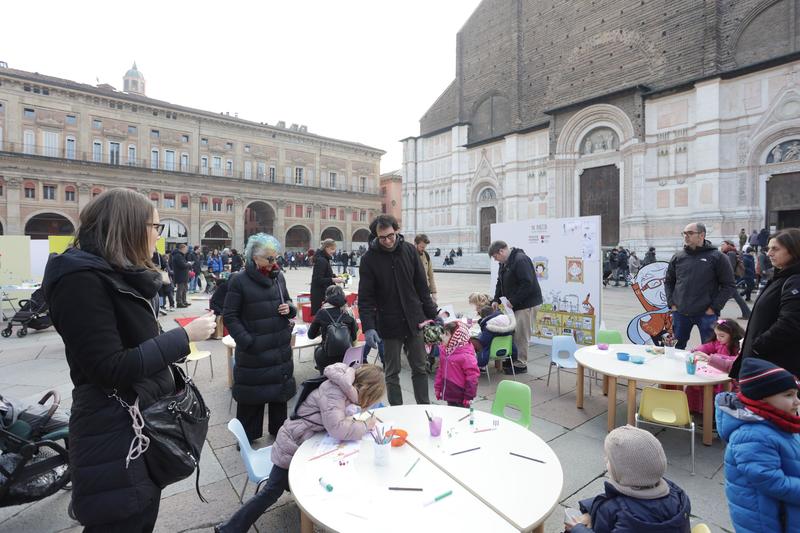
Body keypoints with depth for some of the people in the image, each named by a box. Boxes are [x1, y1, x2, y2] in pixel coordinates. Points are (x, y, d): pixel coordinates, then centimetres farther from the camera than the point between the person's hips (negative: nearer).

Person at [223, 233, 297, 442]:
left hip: (281, 348, 5)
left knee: (280, 389, 17)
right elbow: (229, 316, -8)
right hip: (253, 351, -5)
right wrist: (247, 342, -16)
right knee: (251, 395, 8)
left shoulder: (278, 277, 4)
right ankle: (247, 437, 30)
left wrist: (289, 308, -5)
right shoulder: (239, 281, -10)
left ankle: (278, 430, 37)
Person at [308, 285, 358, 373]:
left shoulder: (322, 312, -7)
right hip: (347, 357, 2)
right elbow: (354, 337, 3)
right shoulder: (349, 312, -4)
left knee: (317, 350, 31)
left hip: (327, 359, -2)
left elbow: (311, 335, 5)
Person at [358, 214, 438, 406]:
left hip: (415, 322, 2)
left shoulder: (409, 250, -2)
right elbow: (365, 298, -11)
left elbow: (422, 287, 5)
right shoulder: (369, 259, -10)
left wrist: (433, 315, 5)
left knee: (420, 369, 13)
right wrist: (368, 327, -22)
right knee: (392, 373, 10)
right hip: (388, 326, -2)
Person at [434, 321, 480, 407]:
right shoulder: (444, 351, 3)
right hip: (449, 394, 7)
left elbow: (472, 376, -19)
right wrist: (438, 387, 12)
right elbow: (441, 371, 13)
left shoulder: (465, 355, -21)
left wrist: (469, 396, -16)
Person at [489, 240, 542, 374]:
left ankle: (521, 364, 9)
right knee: (512, 332, 13)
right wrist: (496, 299, 5)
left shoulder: (520, 260, -20)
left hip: (526, 304, -9)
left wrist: (513, 301, -22)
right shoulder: (504, 263, 11)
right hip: (514, 303, 9)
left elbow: (527, 284, -26)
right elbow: (500, 283, 18)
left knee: (521, 335, -3)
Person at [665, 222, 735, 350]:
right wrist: (672, 303, 4)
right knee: (677, 348, 14)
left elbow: (728, 286, -2)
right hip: (680, 313, 3)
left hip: (706, 314, -3)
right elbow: (668, 282, 15)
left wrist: (714, 308, -9)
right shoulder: (678, 257, 6)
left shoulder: (717, 257, -3)